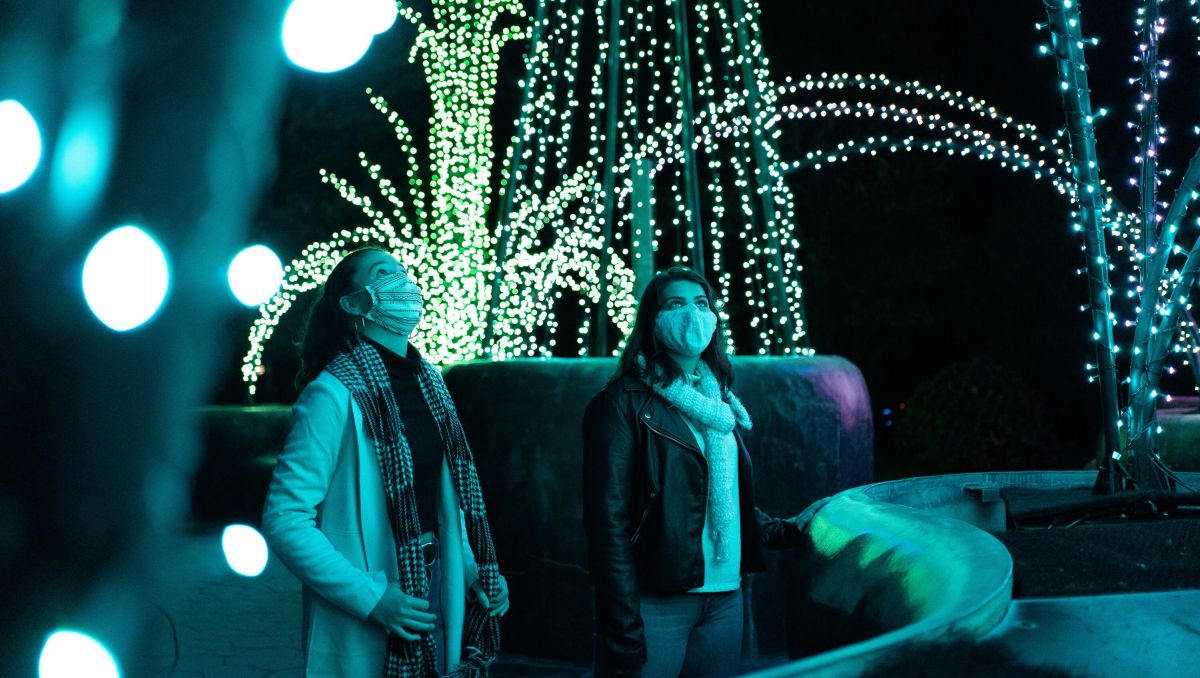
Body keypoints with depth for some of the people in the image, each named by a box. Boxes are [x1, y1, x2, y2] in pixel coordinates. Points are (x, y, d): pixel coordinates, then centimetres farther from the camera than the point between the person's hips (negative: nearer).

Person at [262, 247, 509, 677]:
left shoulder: (428, 381, 7)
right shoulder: (334, 394, -15)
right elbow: (284, 520, -18)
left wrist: (473, 570, 3)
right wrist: (370, 599, -21)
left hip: (435, 592, 6)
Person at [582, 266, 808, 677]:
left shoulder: (720, 405, 14)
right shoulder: (625, 404, -6)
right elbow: (609, 523, -12)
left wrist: (788, 533, 6)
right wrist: (626, 642, -17)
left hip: (724, 599, 6)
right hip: (655, 605, -6)